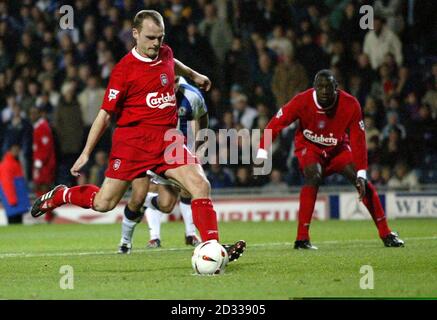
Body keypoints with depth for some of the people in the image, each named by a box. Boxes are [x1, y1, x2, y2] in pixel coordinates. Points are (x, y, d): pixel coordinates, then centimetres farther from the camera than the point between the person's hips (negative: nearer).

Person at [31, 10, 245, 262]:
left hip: (167, 140, 5)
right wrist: (86, 153, -5)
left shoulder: (165, 53, 10)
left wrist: (193, 75, 54)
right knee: (103, 203, -4)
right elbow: (105, 114, -5)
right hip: (132, 138, -5)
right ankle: (60, 196, 25)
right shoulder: (125, 69, -9)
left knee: (201, 185, -15)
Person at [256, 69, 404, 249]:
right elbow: (275, 125, -19)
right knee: (314, 177, -30)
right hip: (309, 147, -2)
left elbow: (358, 140, -22)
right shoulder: (302, 102, -27)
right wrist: (262, 154, -27)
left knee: (362, 182, -12)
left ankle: (386, 234, 1)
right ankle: (302, 239, -28)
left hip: (338, 148, 2)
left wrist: (361, 175, -27)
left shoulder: (350, 105, -25)